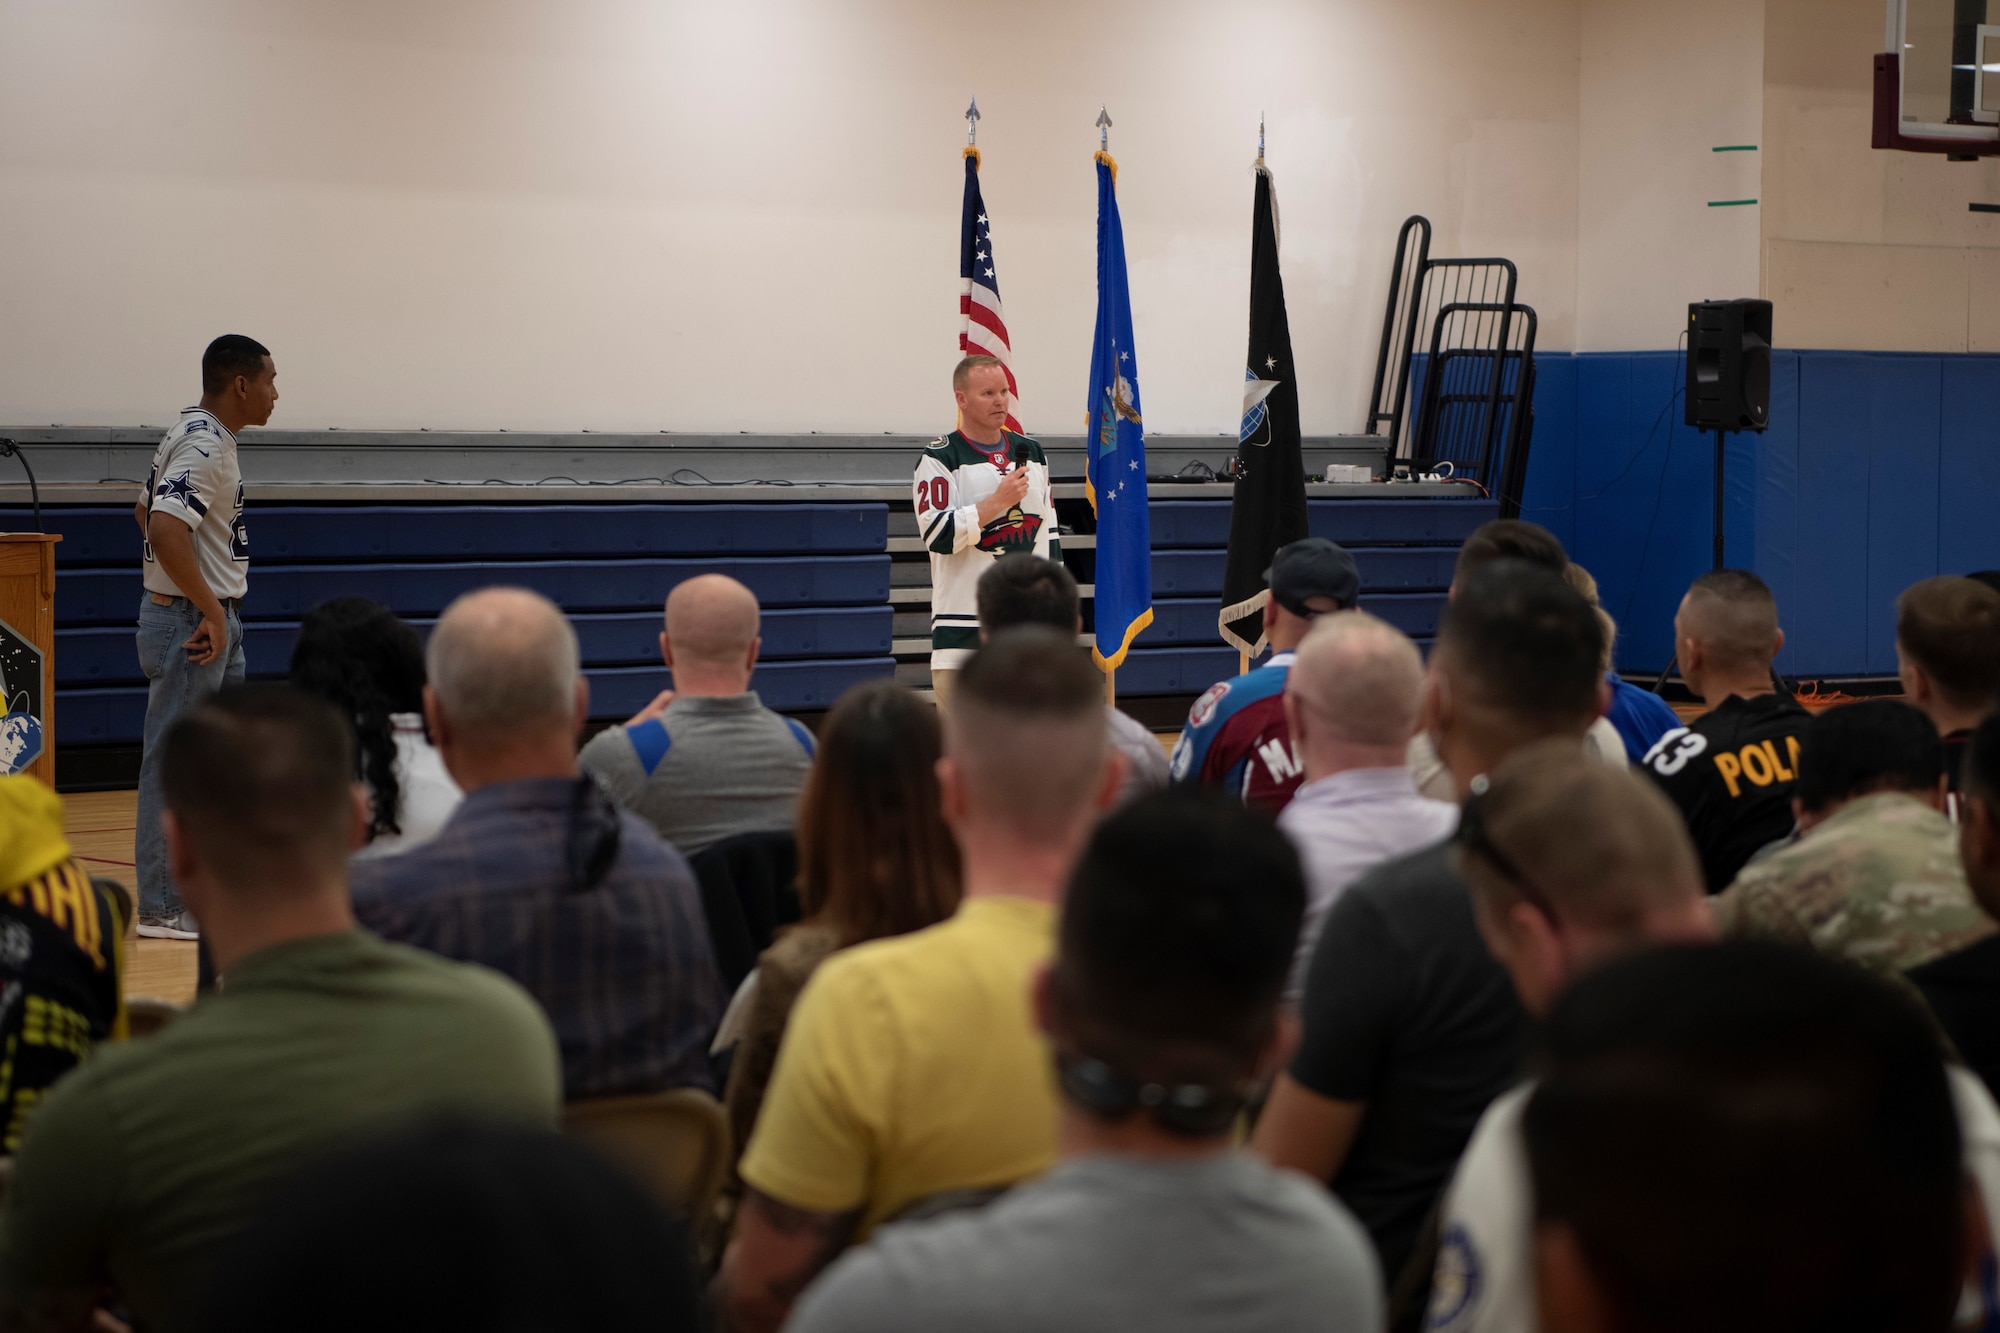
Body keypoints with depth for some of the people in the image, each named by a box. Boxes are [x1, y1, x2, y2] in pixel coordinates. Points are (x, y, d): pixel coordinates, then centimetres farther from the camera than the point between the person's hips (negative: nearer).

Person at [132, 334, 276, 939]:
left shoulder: (196, 435, 13)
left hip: (213, 620, 10)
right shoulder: (205, 447, -18)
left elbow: (147, 511, 23)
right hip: (190, 622, -10)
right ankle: (164, 908, 1)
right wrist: (211, 609, -23)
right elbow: (163, 529, -30)